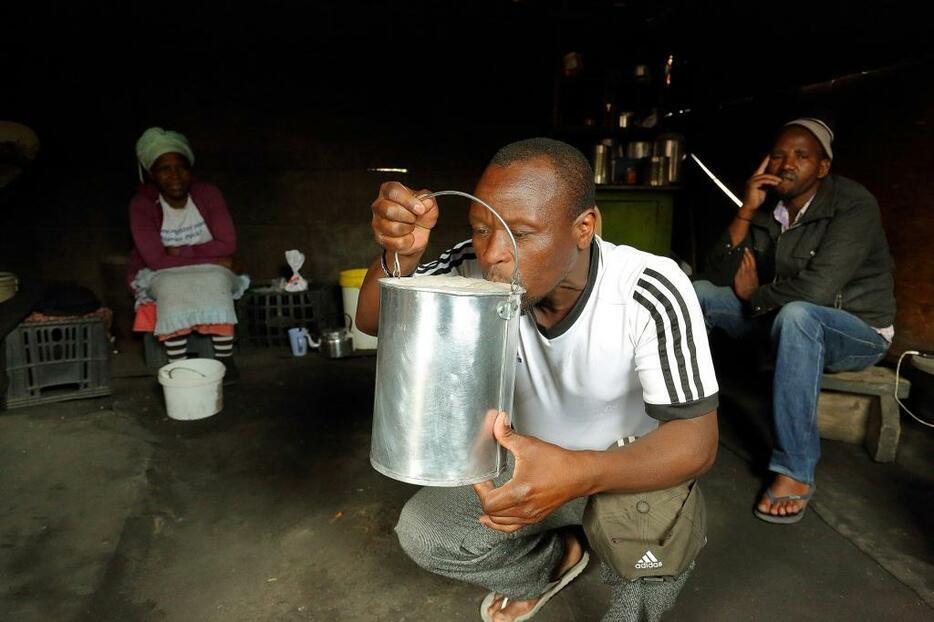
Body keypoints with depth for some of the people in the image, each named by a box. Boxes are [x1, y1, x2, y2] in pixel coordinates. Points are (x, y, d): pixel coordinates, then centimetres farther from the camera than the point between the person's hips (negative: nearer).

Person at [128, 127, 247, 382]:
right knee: (172, 289, -33)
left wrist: (179, 251, -18)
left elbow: (227, 245, -14)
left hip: (209, 271, 1)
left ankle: (225, 360, -19)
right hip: (163, 276, -1)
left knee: (217, 282, -31)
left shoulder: (208, 193, -10)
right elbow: (156, 259, -22)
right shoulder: (142, 203, -15)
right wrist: (211, 257, -22)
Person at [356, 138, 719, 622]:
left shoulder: (651, 295, -30)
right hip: (534, 463, 3)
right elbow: (374, 321, -18)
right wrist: (400, 253, -40)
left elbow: (696, 438, -30)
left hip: (632, 469, -3)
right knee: (421, 534, -13)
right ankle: (557, 557, 16)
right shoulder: (479, 268, -22)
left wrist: (580, 473, -50)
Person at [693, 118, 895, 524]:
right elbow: (721, 273, -9)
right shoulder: (768, 208, -2)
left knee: (796, 314, -40)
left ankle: (795, 472, -32)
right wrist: (746, 211, -19)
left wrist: (753, 294, -15)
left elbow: (816, 289, -31)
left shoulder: (853, 205, -19)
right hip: (783, 319, 6)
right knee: (698, 293, -7)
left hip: (856, 331, -6)